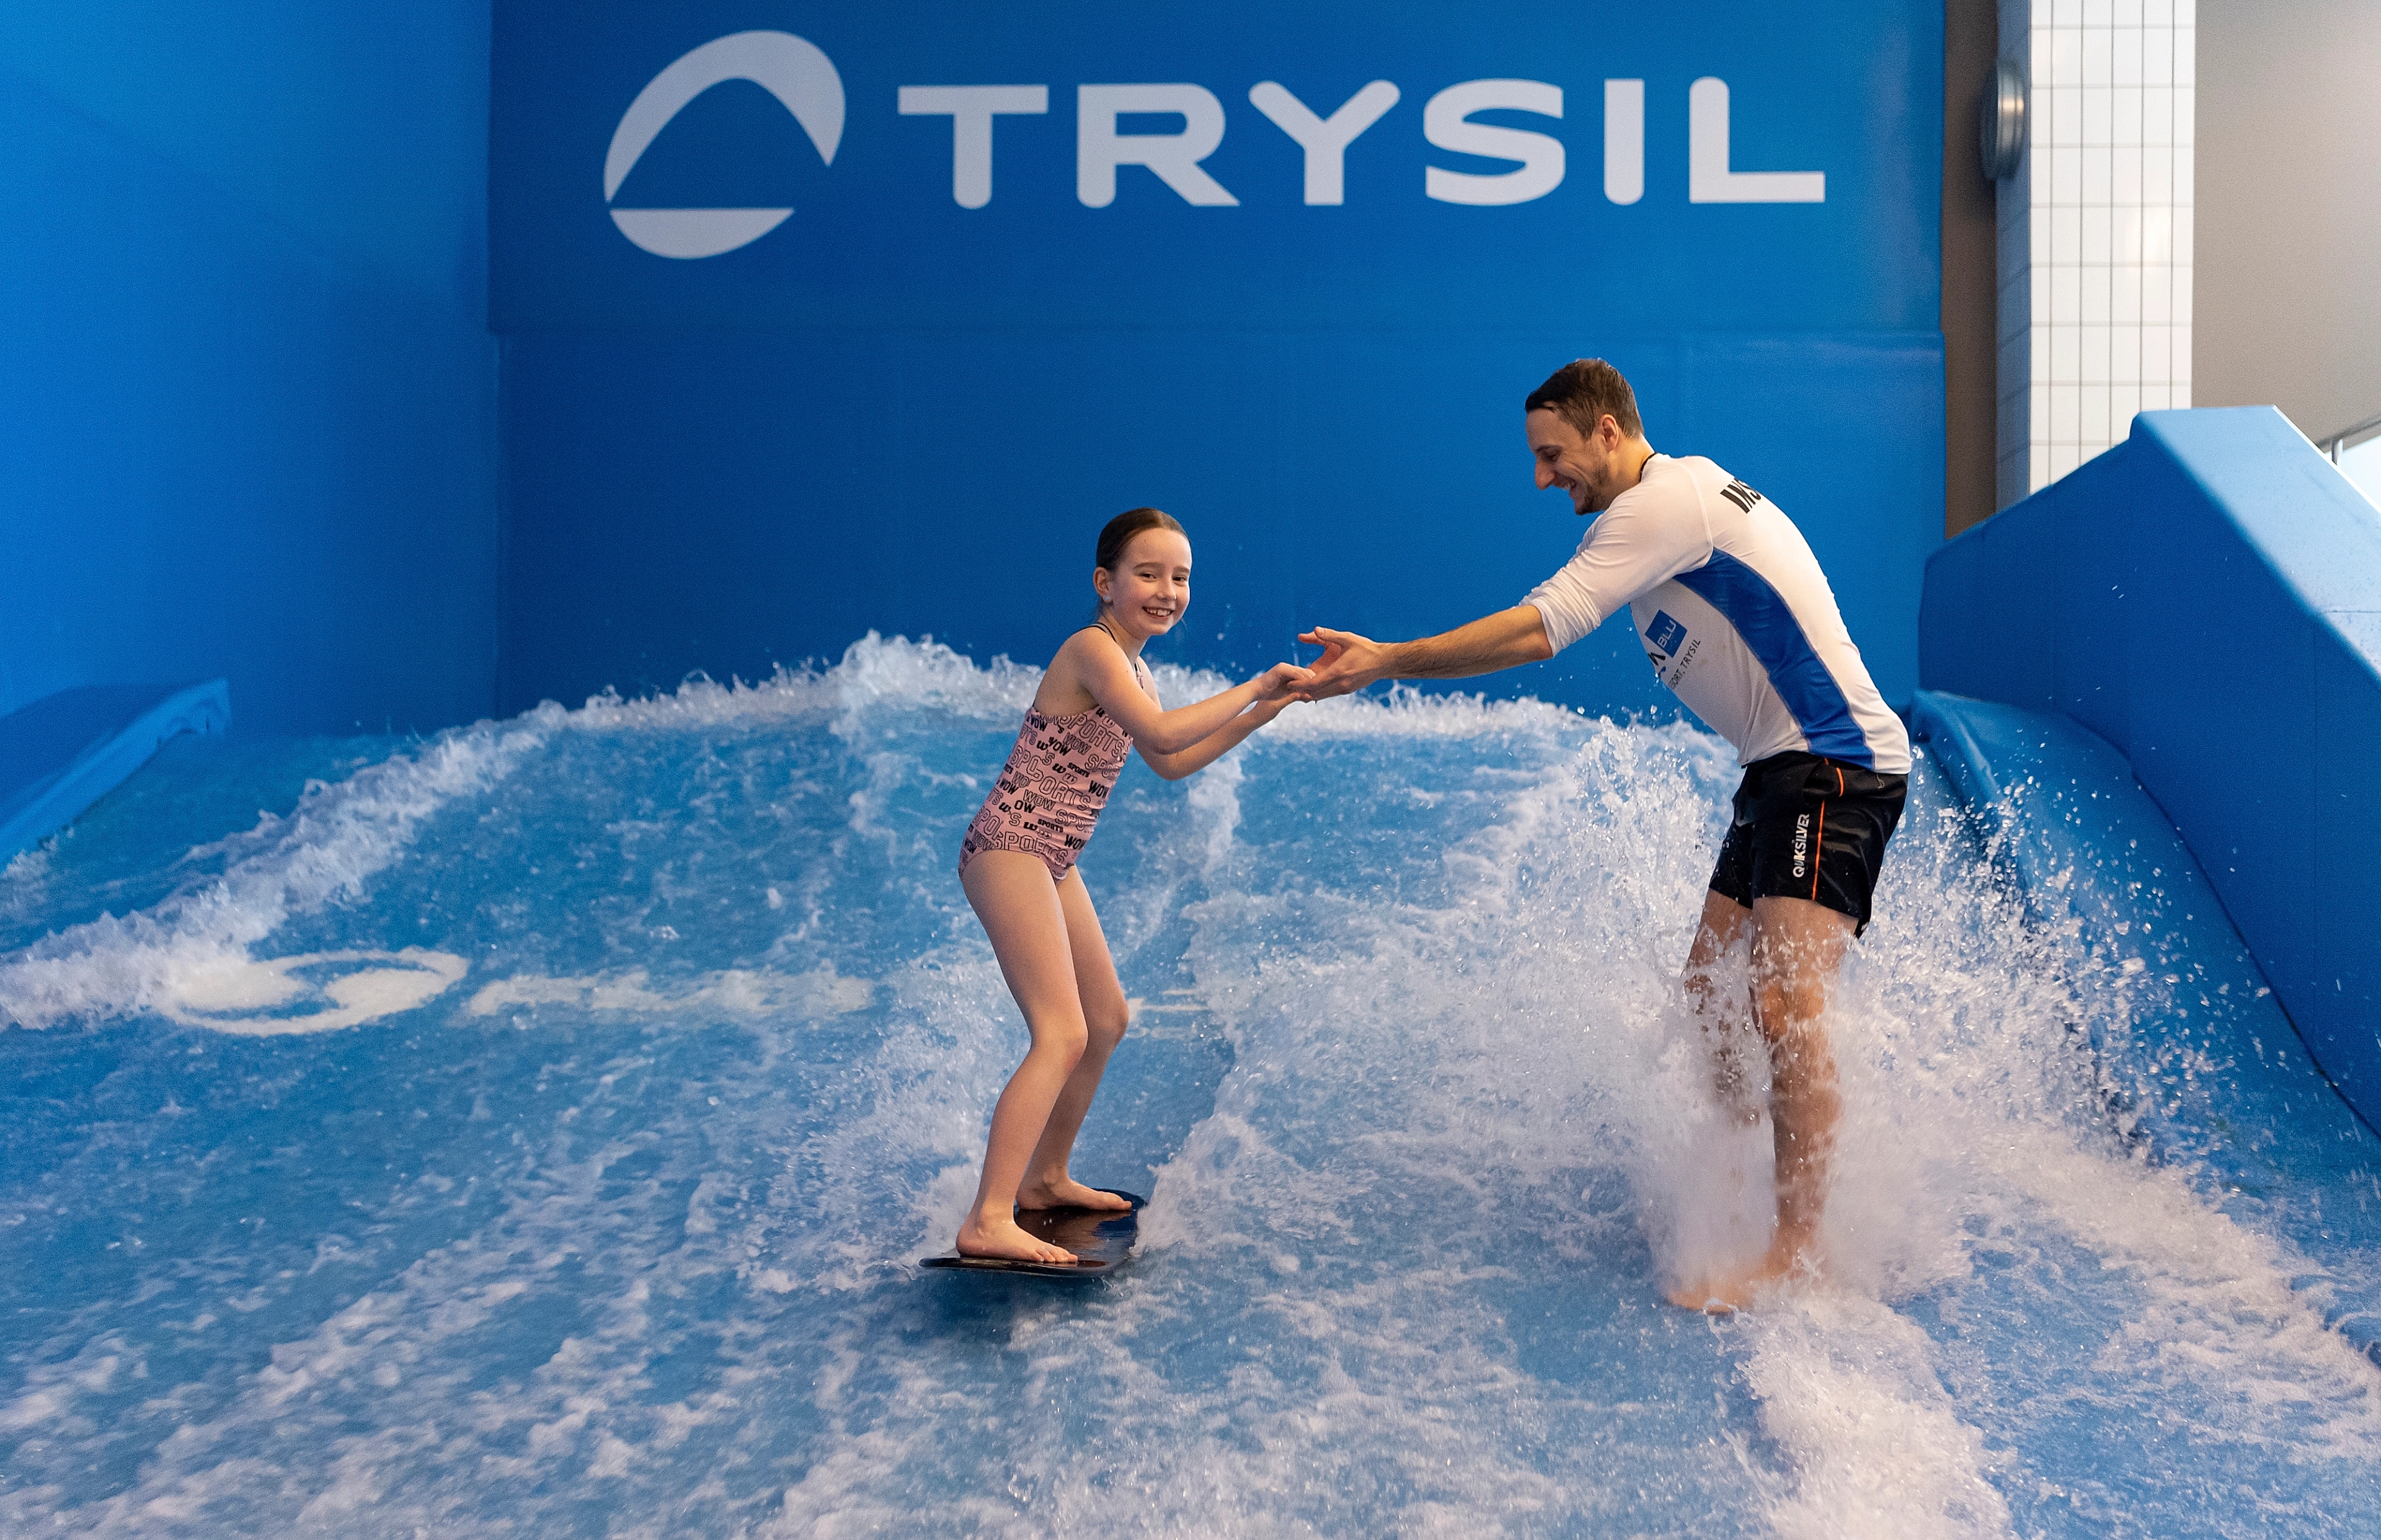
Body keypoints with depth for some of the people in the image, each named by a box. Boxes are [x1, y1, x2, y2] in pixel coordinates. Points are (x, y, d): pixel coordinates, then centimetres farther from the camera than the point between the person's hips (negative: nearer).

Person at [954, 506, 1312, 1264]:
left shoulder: (1131, 665, 14)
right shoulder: (1092, 648, -16)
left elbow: (1171, 765, 24)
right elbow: (1162, 734, -30)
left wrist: (1257, 717, 16)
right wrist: (1253, 686, -22)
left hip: (1051, 860, 10)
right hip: (1009, 850, -10)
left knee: (1107, 1022, 18)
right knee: (1063, 1036, -17)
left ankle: (1045, 1178, 32)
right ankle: (989, 1222, -18)